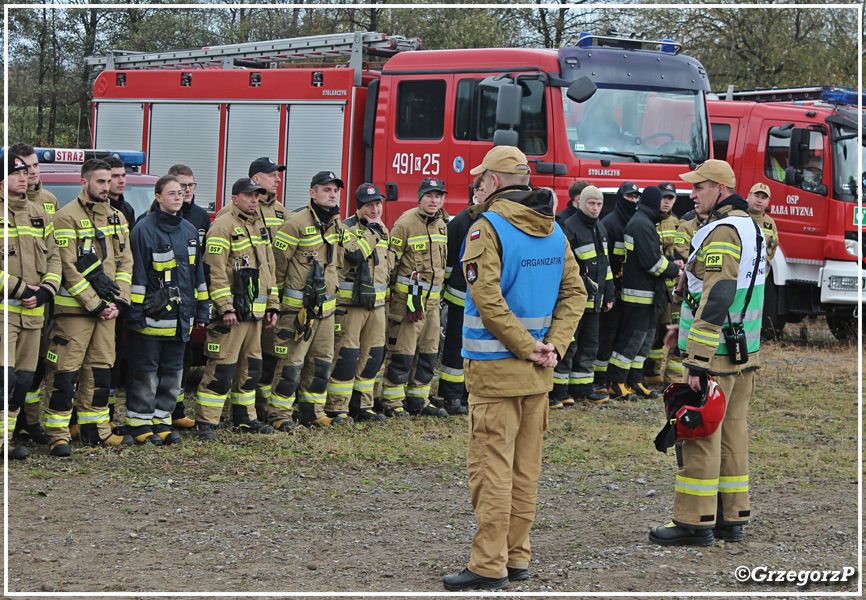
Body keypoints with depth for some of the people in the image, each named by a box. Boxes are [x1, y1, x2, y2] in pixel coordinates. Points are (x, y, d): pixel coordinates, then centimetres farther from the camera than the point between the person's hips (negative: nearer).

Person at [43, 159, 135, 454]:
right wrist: (94, 305, -13)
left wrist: (118, 302, 0)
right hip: (74, 308, -7)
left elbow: (125, 261, 13)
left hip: (106, 309, 7)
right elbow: (68, 268, -13)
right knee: (65, 371, -6)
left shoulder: (116, 217, 13)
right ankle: (57, 433, -2)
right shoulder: (68, 217, -9)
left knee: (100, 369, 11)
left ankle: (96, 429, 20)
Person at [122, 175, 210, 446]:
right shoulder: (144, 230, -9)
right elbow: (136, 274, -11)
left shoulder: (189, 230, 12)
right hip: (151, 317, -7)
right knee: (145, 371, -1)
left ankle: (162, 421, 19)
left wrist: (201, 310, 14)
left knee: (172, 371, 10)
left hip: (179, 317, 7)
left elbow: (198, 272, 17)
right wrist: (135, 312, -15)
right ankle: (138, 423, 8)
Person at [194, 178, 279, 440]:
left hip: (255, 311, 8)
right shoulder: (223, 226, -9)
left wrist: (272, 305, 18)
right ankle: (205, 422, -6)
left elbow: (268, 268, 24)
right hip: (232, 311, -8)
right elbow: (215, 271, -15)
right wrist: (225, 308, -21)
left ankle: (245, 418, 25)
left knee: (250, 366, 14)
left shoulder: (259, 226, 18)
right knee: (222, 367, -9)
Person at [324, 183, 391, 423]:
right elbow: (355, 254, -24)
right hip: (350, 303, -8)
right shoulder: (346, 229, -8)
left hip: (376, 304, 8)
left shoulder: (382, 230, 16)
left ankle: (361, 405, 20)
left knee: (372, 355, 10)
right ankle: (336, 408, -1)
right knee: (346, 355, -7)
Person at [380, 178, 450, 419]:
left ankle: (418, 401, 20)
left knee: (428, 351, 11)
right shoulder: (405, 224, -11)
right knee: (401, 352, -6)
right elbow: (390, 261, -9)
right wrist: (388, 295, -9)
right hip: (407, 297, -7)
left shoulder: (441, 224, 12)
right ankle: (392, 403, 0)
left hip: (432, 299, 7)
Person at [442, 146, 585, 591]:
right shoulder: (553, 230, 10)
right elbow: (575, 293, 8)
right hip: (538, 373, 7)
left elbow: (487, 299, -21)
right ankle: (517, 556, 20)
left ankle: (489, 566, -4)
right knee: (525, 466, 13)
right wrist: (553, 345, -1)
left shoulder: (487, 227, -12)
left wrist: (527, 348, -16)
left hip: (495, 370, -7)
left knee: (490, 466, -4)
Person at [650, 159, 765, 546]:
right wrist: (687, 326, 24)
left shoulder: (721, 233, -16)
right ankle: (731, 518, 16)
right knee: (732, 432, 12)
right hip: (745, 354, 10)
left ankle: (695, 522, -1)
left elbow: (716, 300, -24)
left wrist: (698, 362, -24)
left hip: (715, 354, -10)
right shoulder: (749, 227, 16)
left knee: (700, 437, -5)